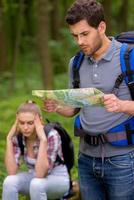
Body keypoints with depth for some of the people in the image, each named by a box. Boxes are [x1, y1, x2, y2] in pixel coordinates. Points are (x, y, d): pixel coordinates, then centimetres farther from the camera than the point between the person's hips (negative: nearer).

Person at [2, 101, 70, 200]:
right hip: (35, 178, 4)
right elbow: (12, 172, -21)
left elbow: (40, 174, -33)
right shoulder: (18, 136, -12)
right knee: (10, 181, -27)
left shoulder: (51, 135, -25)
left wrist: (43, 139, -39)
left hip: (58, 180, -4)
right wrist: (9, 139, -23)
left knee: (36, 183, -36)